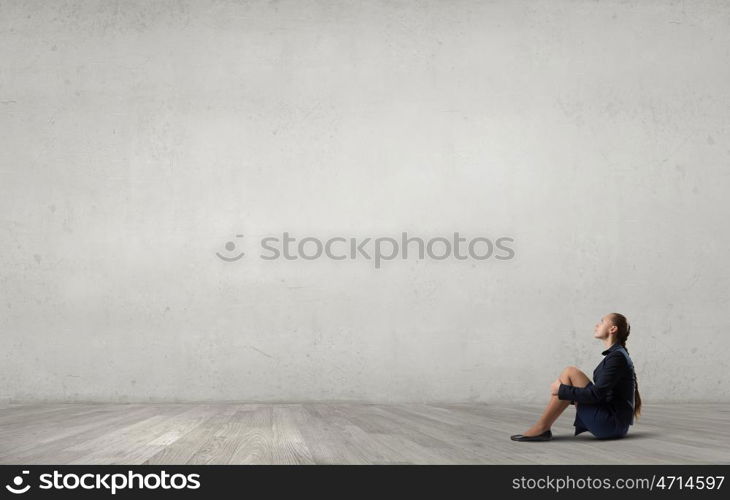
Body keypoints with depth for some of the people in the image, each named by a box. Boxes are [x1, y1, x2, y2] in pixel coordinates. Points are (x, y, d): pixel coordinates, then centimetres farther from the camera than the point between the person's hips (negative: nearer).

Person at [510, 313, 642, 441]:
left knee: (570, 373, -12)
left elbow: (596, 395, -22)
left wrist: (562, 390, -13)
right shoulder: (615, 354, 14)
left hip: (612, 424, -9)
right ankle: (542, 429, 3)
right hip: (612, 422, 9)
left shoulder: (617, 357, -14)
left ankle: (541, 428, -10)